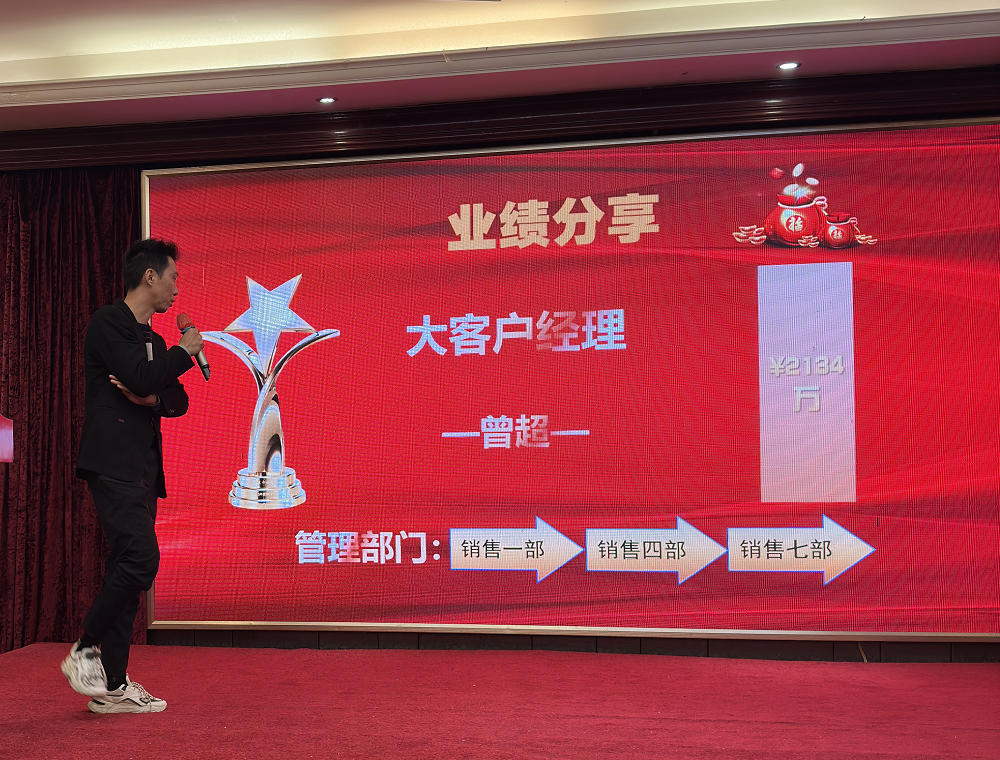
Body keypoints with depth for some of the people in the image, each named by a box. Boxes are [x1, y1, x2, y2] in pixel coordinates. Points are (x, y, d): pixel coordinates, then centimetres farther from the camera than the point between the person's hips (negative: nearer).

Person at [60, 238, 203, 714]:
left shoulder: (153, 340, 21)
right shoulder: (108, 322, -5)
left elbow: (179, 400, 16)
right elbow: (140, 377, -19)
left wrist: (152, 399, -5)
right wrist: (183, 352, -4)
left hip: (142, 469, 9)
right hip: (112, 464, -9)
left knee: (128, 570, 7)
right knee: (140, 559, -19)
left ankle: (112, 686, 12)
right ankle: (84, 652, 0)